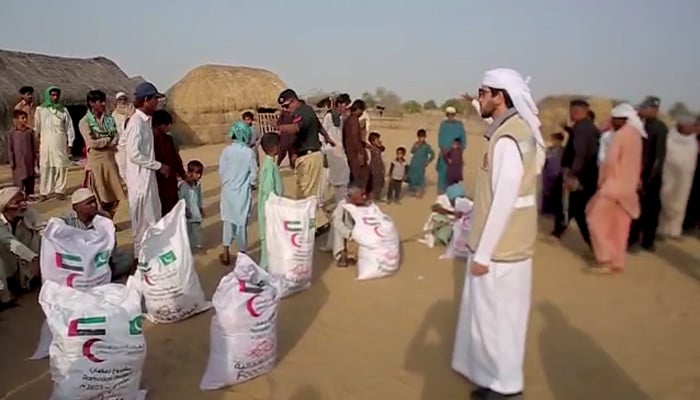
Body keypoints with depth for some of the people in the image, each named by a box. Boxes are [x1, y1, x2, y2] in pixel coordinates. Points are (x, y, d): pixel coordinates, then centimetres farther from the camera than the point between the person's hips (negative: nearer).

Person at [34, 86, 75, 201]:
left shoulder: (63, 110, 6)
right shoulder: (40, 109, 4)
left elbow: (69, 127, 7)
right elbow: (37, 127, 9)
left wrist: (70, 143, 3)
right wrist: (36, 142, 9)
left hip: (60, 144, 0)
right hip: (46, 143, 0)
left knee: (61, 167, -1)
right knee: (45, 168, 0)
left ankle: (60, 190, 6)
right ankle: (44, 192, 7)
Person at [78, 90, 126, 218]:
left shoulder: (109, 119, 9)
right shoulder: (84, 122, -5)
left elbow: (116, 139, 1)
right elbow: (92, 142, -14)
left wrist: (101, 142, -14)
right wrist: (108, 140, -4)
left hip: (110, 159, 5)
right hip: (96, 161, -5)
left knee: (114, 195, 7)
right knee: (99, 196, 2)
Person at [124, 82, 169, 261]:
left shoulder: (145, 121, 10)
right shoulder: (136, 122, -19)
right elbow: (134, 154, -24)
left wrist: (158, 167, 9)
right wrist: (159, 166, -17)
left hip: (148, 177, 9)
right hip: (140, 179, -9)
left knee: (152, 216, 17)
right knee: (143, 219, 1)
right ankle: (141, 255, 13)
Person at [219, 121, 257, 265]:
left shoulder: (226, 151, -8)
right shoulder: (249, 152, -12)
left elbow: (221, 171, -4)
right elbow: (254, 173, -8)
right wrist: (251, 184, 10)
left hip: (228, 190, 2)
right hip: (243, 191, -2)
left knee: (228, 220, 12)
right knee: (242, 221, 8)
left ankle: (226, 254, 16)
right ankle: (242, 253, 17)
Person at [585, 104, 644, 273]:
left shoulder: (619, 135, -15)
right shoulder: (636, 136, 9)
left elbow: (610, 161, -20)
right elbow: (636, 163, 12)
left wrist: (601, 181, -9)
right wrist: (634, 181, 16)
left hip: (614, 185, -8)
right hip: (628, 187, 8)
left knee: (597, 220, 0)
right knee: (620, 226, 11)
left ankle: (606, 260, -4)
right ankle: (617, 262, 16)